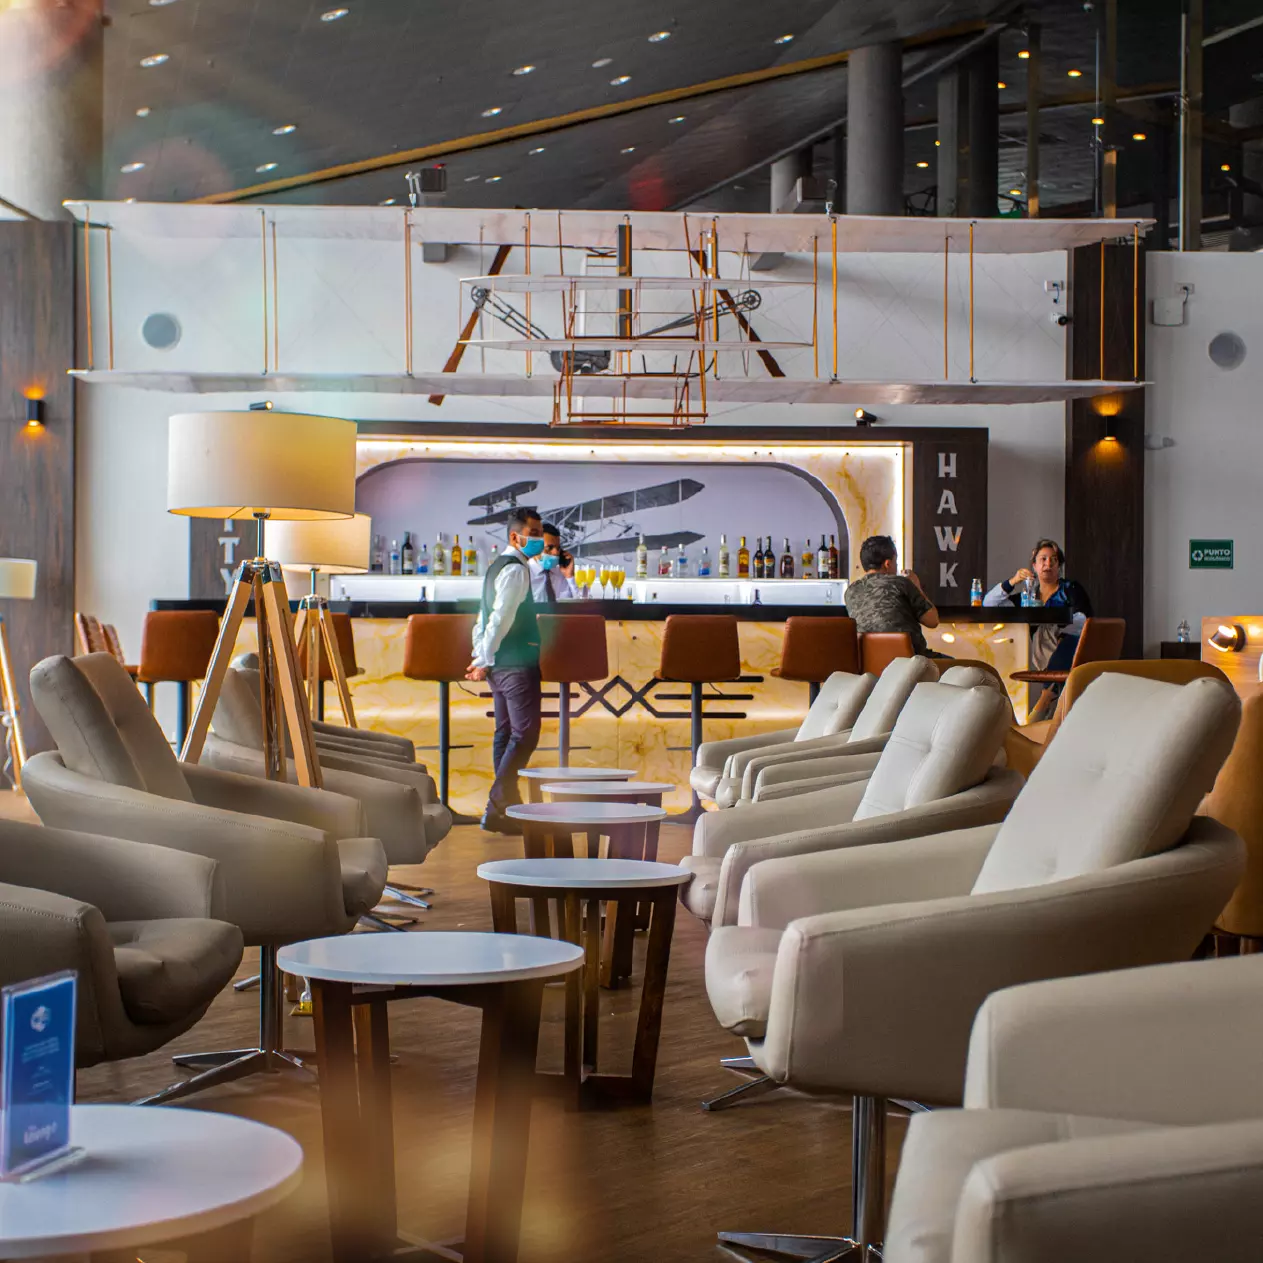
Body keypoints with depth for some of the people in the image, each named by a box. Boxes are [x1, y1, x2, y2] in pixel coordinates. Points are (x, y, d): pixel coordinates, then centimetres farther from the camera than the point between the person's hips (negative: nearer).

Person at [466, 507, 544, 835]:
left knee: (506, 733, 11)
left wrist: (481, 656, 17)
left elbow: (484, 617, 20)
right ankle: (497, 805, -14)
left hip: (501, 665, 10)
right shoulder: (515, 569, -13)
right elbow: (500, 618, -20)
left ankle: (506, 806, 15)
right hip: (517, 664, -10)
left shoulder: (497, 566, 19)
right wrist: (485, 660, -17)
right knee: (525, 733, -10)